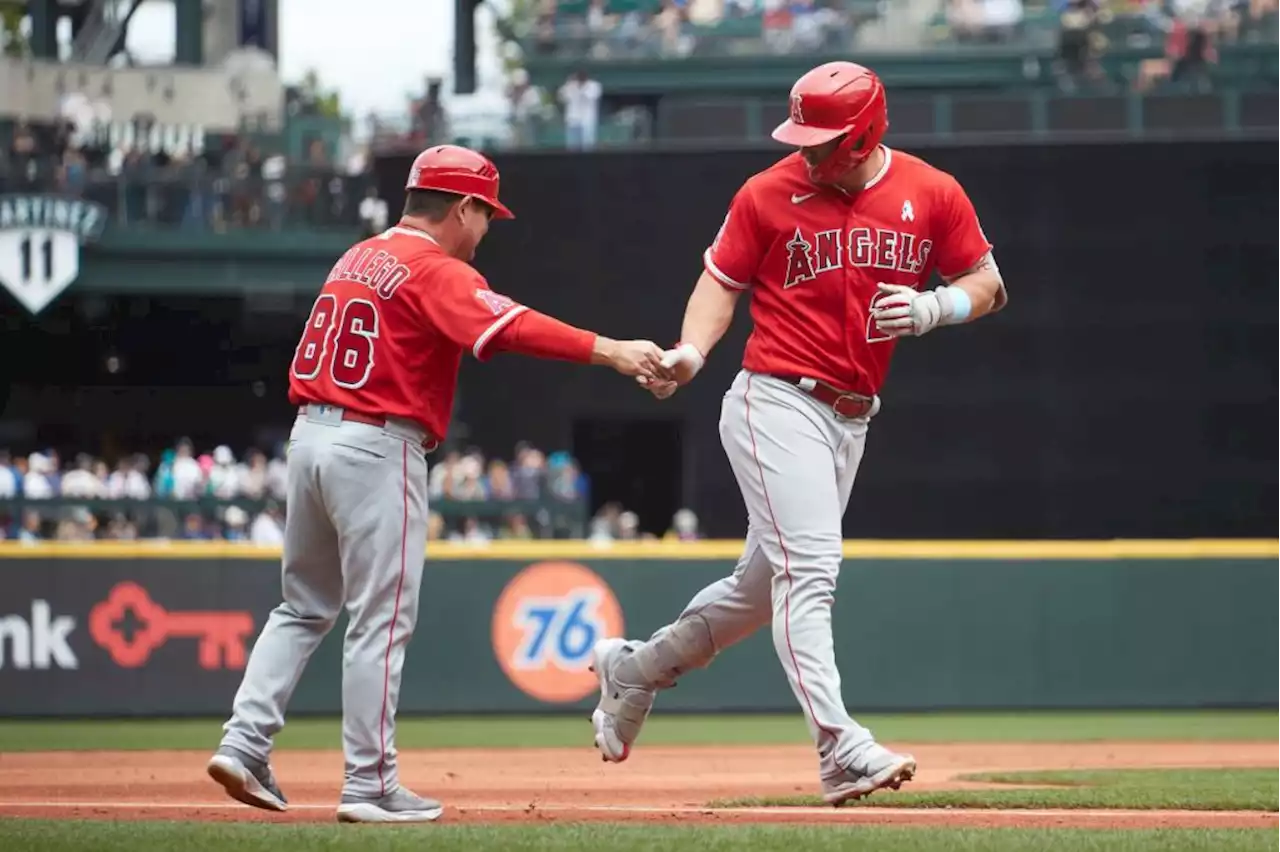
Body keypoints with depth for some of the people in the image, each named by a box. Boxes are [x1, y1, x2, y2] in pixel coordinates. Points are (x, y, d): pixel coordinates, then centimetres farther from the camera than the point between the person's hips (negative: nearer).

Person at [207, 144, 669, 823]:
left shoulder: (357, 257, 17)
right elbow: (509, 328, -24)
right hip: (376, 449, -8)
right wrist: (608, 351, -29)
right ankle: (369, 786, -2)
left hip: (308, 435, 8)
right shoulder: (436, 271, -10)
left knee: (305, 608, 17)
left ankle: (244, 743, 7)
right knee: (381, 620, -3)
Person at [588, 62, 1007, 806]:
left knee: (768, 586, 15)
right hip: (776, 402, -5)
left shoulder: (932, 195, 2)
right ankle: (841, 750, -27)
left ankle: (635, 669, 36)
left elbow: (988, 284, 9)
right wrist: (691, 352, -16)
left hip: (851, 419, 5)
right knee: (809, 571, -18)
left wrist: (931, 308, -12)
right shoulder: (770, 194, -4)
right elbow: (723, 279, 2)